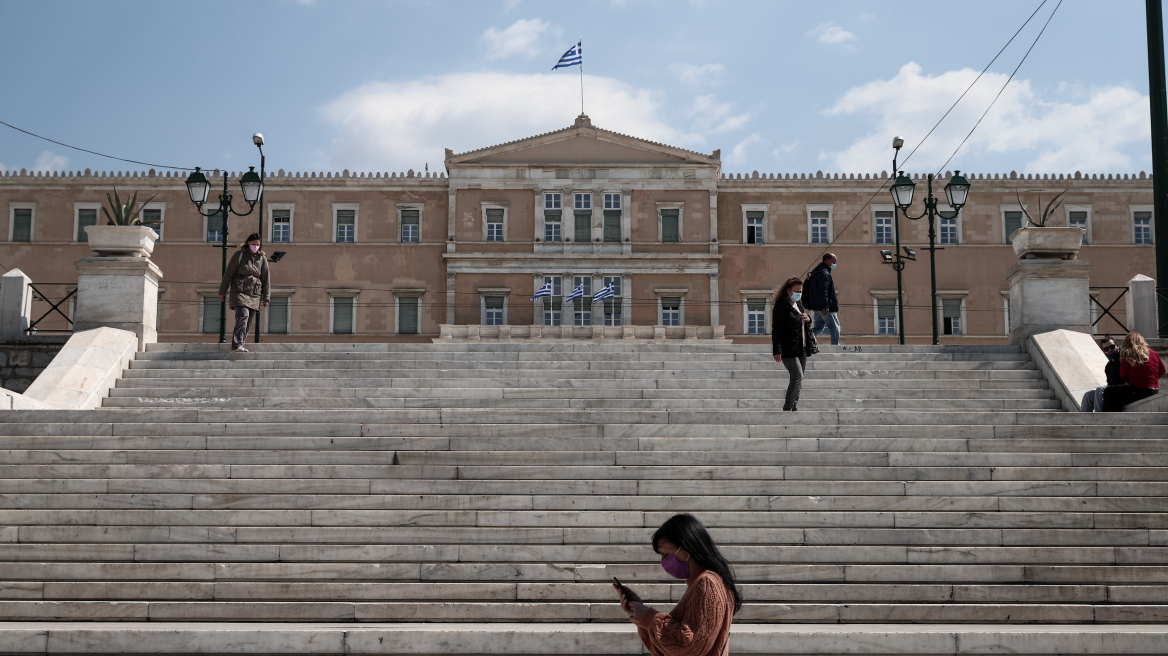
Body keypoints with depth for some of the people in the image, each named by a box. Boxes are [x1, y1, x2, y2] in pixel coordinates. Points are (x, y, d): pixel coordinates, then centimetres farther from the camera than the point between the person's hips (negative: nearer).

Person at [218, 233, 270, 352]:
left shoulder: (262, 259, 10)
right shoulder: (239, 255, 1)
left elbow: (265, 279, 13)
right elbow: (228, 274, 4)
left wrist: (266, 298, 10)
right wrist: (222, 291, 5)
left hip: (254, 295, 4)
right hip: (239, 292, -4)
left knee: (248, 322, 1)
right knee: (243, 316, -21)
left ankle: (237, 345, 6)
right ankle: (238, 344, -28)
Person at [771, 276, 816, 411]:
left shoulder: (798, 305, 17)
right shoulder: (781, 305, -9)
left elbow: (806, 326, 29)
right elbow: (776, 329, -14)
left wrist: (808, 319, 3)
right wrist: (777, 350, -20)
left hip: (802, 349, 8)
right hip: (788, 349, -8)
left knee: (798, 380, 8)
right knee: (798, 377, -15)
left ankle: (794, 407, 15)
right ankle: (787, 408, -6)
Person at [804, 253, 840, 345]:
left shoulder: (816, 272, 17)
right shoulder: (824, 273, -17)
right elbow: (823, 291, -25)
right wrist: (825, 306, -28)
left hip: (817, 306, 10)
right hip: (826, 308, -10)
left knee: (818, 327, 16)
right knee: (835, 327, 1)